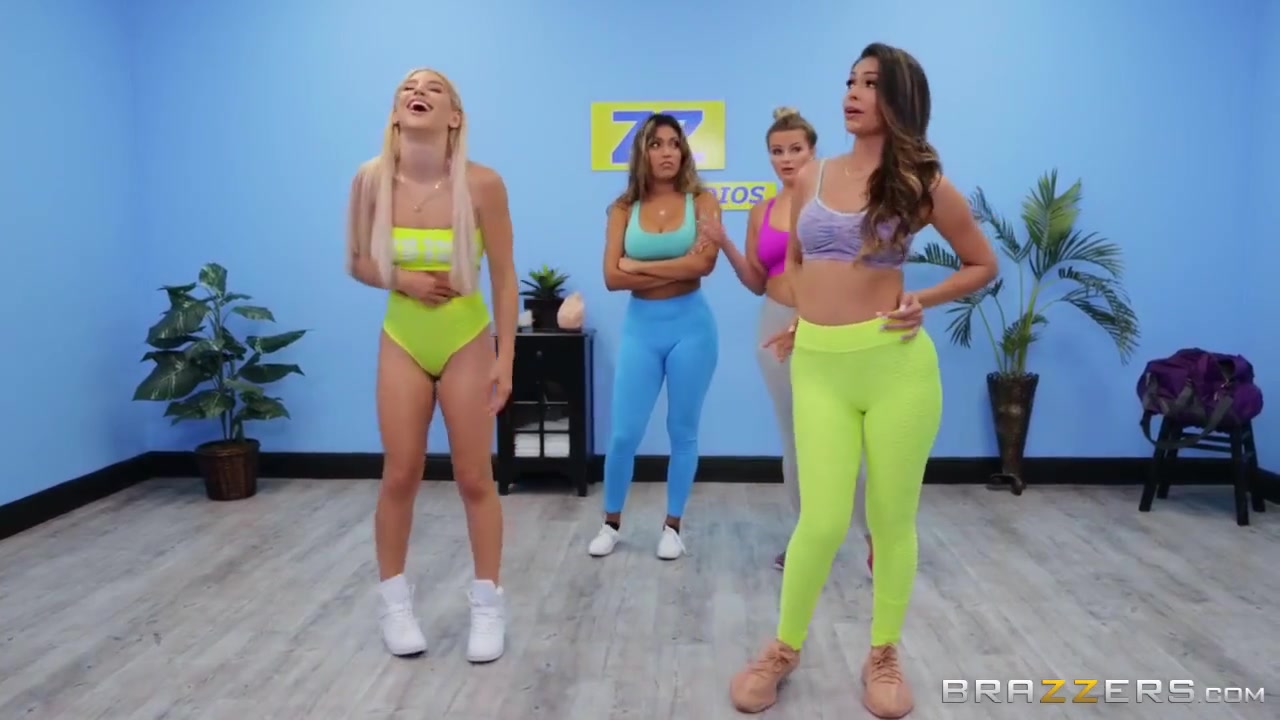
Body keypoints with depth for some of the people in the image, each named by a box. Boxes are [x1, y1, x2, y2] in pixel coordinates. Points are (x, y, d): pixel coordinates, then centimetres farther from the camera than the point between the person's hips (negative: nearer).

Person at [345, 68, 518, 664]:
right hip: (402, 341, 2)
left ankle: (487, 604, 22)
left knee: (474, 477, 5)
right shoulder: (371, 178, -8)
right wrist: (403, 280, -16)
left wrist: (505, 359, -9)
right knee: (399, 475, 8)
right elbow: (357, 262, 4)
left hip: (466, 341, -2)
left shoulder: (482, 183, -15)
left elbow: (504, 277, -8)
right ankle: (395, 601, 27)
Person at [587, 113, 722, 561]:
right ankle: (611, 523, 23)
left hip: (690, 326, -1)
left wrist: (640, 266, -13)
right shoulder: (623, 209, 3)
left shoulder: (702, 201, -1)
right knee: (624, 434, 3)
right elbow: (612, 278, -8)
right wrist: (678, 267, -13)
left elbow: (704, 263, -16)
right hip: (640, 327, 1)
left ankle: (673, 526, 24)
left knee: (683, 432, 9)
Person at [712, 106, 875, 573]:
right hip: (777, 328, 4)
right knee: (793, 438, 12)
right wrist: (725, 245, -1)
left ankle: (875, 535, 13)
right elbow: (756, 283, 11)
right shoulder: (761, 213, 9)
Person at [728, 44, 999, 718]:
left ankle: (883, 655, 29)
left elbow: (982, 264, 11)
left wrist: (922, 300, -3)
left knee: (892, 519, 8)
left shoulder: (923, 184, 0)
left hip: (896, 364, -1)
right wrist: (803, 315, 9)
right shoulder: (811, 178, 9)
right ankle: (784, 649, 22)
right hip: (819, 367, 2)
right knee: (822, 521, -3)